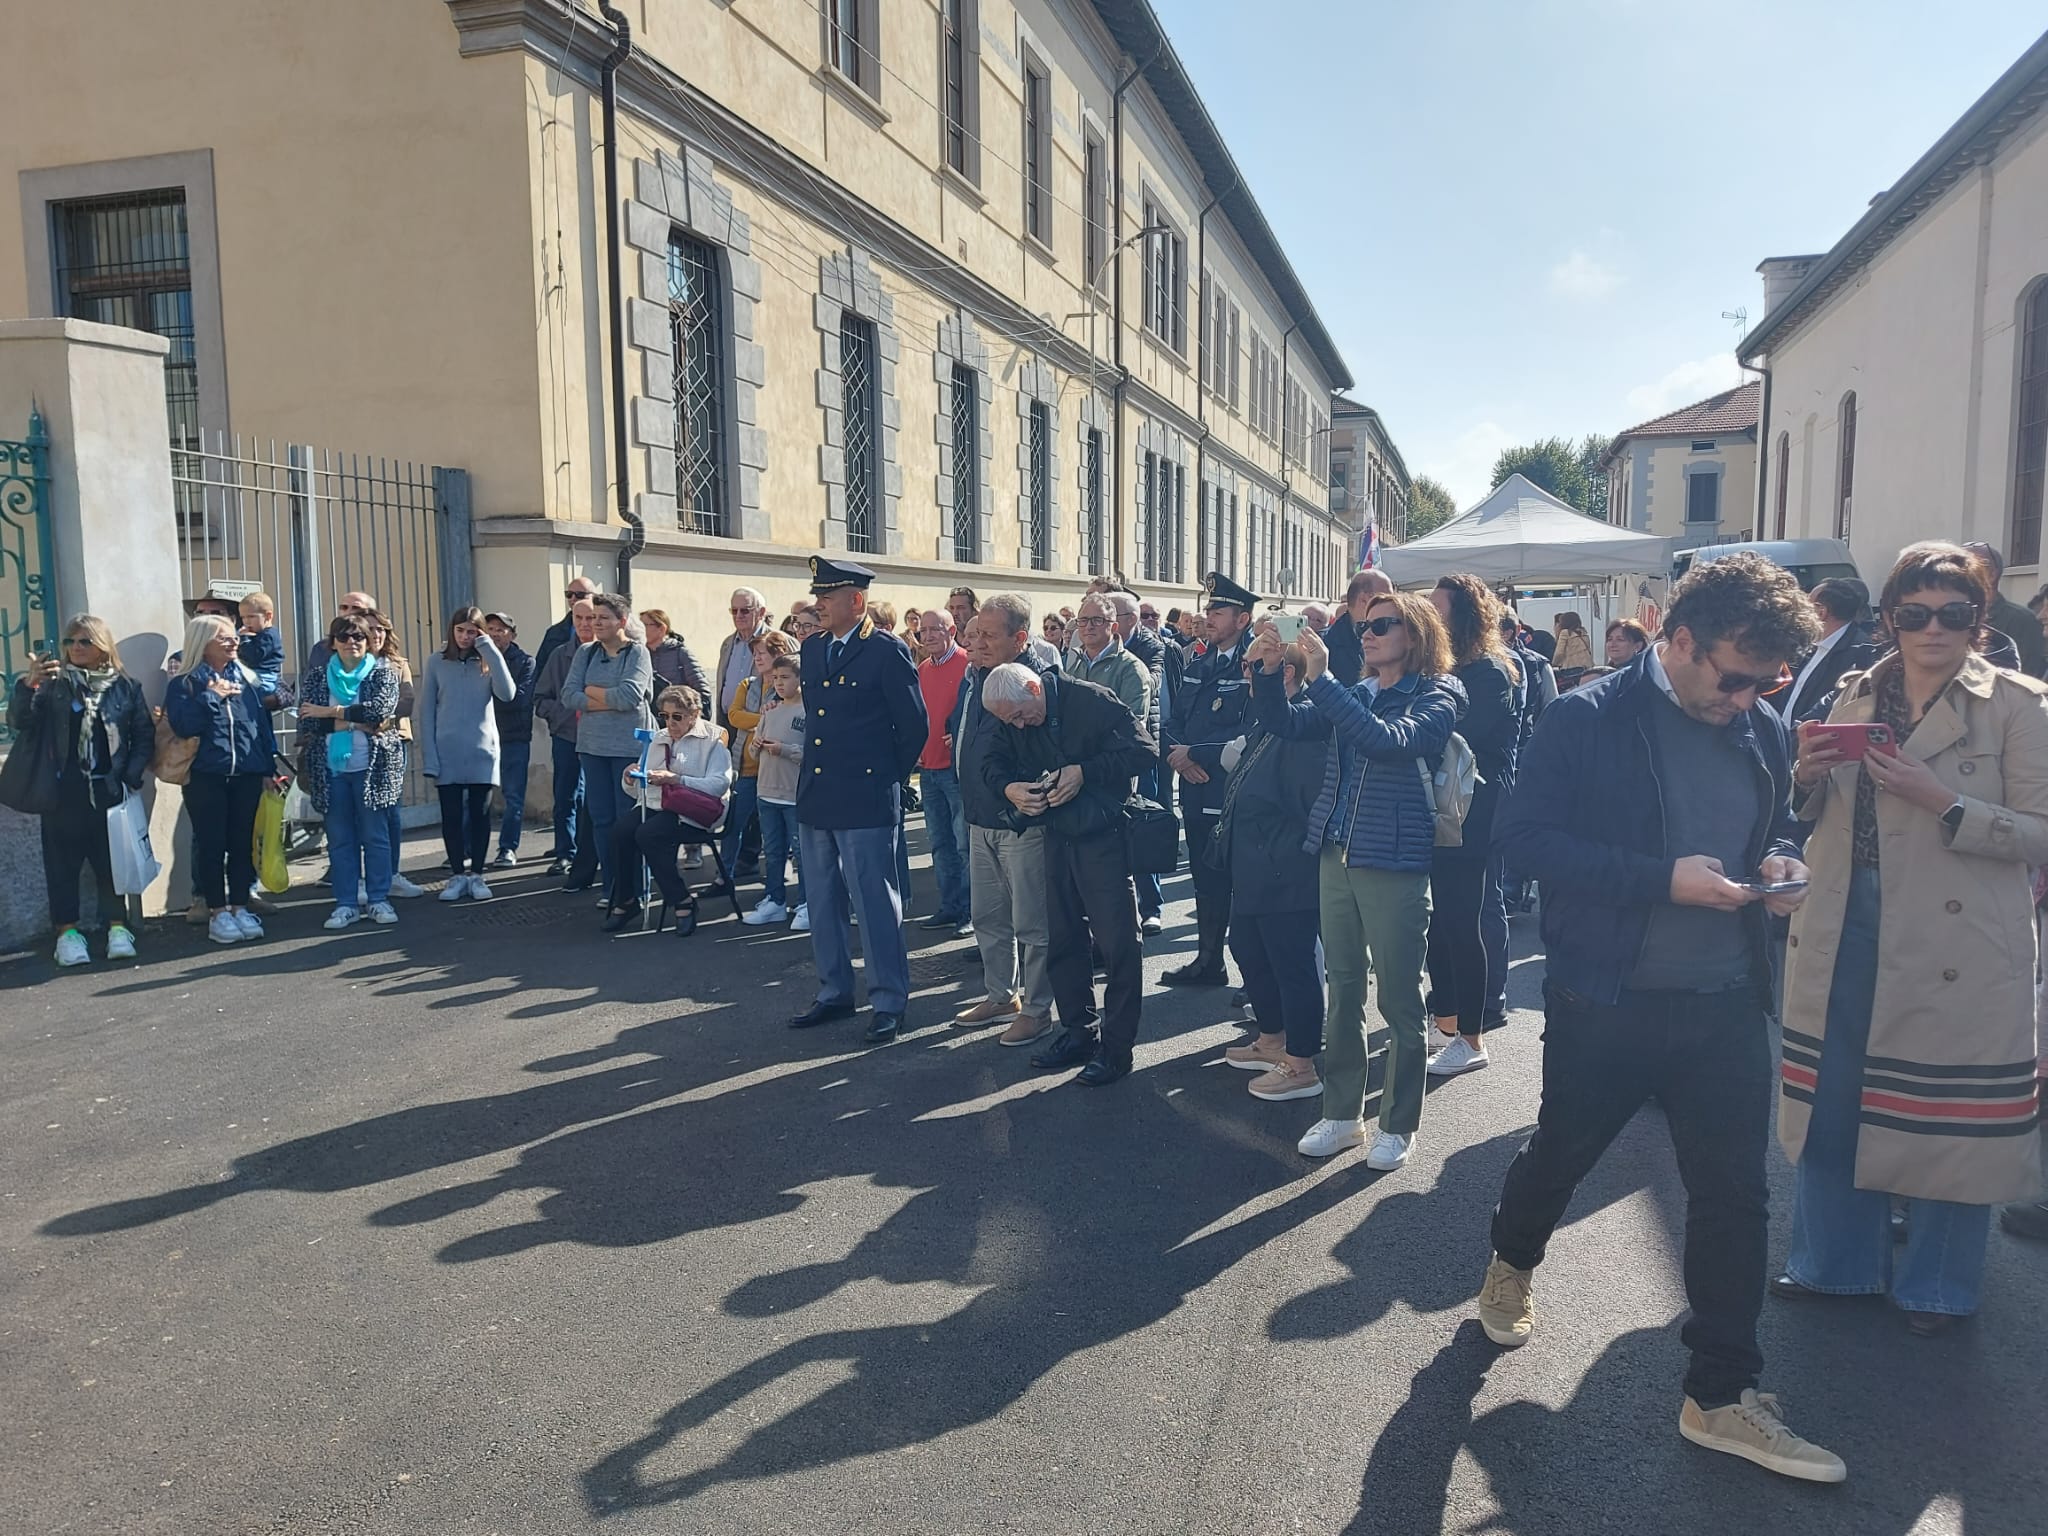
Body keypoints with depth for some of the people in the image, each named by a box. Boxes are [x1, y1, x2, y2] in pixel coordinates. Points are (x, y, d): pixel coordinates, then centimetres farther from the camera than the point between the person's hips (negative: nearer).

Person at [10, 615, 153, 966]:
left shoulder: (125, 687, 5)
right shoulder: (53, 684, 3)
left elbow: (144, 735, 5)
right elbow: (17, 723, -6)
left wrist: (132, 779, -4)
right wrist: (27, 684, -22)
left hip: (109, 791, 0)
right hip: (63, 792, 0)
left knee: (112, 861, 5)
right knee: (62, 863, 4)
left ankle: (116, 926, 14)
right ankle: (67, 931, 11)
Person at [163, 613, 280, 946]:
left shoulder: (245, 679, 10)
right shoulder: (184, 684, -1)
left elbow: (262, 723, 9)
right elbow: (182, 724, -15)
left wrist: (270, 767, 5)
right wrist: (211, 696, -14)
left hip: (246, 774, 3)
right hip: (205, 776, -3)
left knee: (242, 843, 6)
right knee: (211, 844, 2)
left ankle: (240, 907, 16)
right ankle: (217, 913, 10)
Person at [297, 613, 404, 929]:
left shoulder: (383, 672, 3)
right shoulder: (315, 676, 8)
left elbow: (379, 708, -15)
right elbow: (308, 722, -5)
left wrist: (331, 712, -12)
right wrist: (355, 722, -14)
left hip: (372, 767, -2)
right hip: (331, 768, 2)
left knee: (376, 835, 3)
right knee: (339, 838, 6)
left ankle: (378, 899, 12)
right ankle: (346, 904, 12)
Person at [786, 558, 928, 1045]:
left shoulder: (888, 651, -10)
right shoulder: (812, 648, 11)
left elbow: (914, 725, -7)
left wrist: (890, 778, -1)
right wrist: (815, 771, 14)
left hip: (864, 800, -7)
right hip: (815, 797, 8)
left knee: (876, 904, -1)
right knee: (822, 903, 15)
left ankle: (889, 1002, 10)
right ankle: (835, 992, 28)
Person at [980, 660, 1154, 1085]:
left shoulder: (1092, 701, -17)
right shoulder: (1014, 723, 2)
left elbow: (1142, 748, -19)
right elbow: (993, 761, 10)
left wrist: (1084, 772, -23)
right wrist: (1009, 787, -12)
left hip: (1103, 837, -7)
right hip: (1057, 838, 7)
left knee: (1116, 942, -3)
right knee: (1064, 938, 13)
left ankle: (1116, 1047, 6)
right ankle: (1079, 1032, 27)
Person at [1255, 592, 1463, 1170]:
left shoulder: (1437, 696, -6)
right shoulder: (1354, 694, 13)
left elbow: (1389, 741, -24)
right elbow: (1285, 722, 6)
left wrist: (1320, 677, -25)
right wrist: (1269, 669, -11)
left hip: (1395, 864, -6)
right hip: (1336, 857, 6)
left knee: (1400, 1001, 4)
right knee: (1343, 992, 14)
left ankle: (1399, 1124, 20)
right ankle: (1342, 1113, 26)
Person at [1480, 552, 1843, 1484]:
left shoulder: (1763, 732, 3)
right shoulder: (1588, 719, -14)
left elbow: (1773, 826, 18)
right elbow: (1526, 835, -17)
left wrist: (1777, 860, -7)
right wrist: (1663, 879, -24)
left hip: (1728, 1006, 4)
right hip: (1606, 1003, -4)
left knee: (1734, 1195, 7)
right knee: (1560, 1154, 17)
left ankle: (1721, 1397, 22)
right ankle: (1511, 1266, 48)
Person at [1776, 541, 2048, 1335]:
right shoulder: (1858, 695, 8)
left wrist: (1943, 802, -21)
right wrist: (1807, 775, -7)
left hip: (1959, 948, -4)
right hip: (1846, 930, 4)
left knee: (1944, 1113, 7)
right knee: (1834, 1094, 13)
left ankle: (1937, 1283, 29)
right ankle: (1834, 1260, 33)